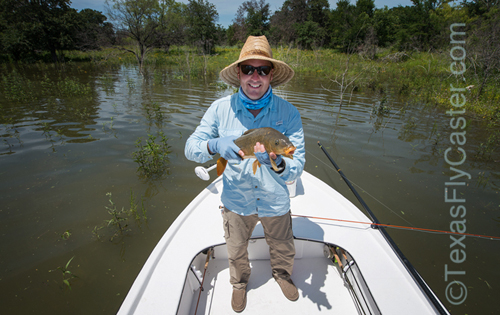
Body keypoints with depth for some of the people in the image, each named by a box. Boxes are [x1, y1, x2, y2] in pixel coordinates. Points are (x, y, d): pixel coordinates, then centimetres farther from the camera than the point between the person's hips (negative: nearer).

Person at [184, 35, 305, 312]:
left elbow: (297, 168, -19)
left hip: (275, 201, 0)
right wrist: (215, 146, -36)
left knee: (282, 248, 26)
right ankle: (239, 282, 59)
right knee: (236, 252, 25)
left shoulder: (288, 113, -17)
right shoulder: (221, 108, -14)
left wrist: (277, 164, -43)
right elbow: (190, 148, -14)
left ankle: (282, 274, 63)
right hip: (236, 200, 0)